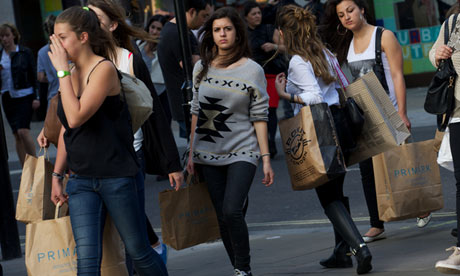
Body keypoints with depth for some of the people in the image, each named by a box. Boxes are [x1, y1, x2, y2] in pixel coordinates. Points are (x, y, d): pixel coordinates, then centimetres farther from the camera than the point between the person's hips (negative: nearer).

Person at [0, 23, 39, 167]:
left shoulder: (25, 52, -2)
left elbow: (33, 74, -2)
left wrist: (36, 97, -8)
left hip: (24, 96, -4)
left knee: (23, 131, -16)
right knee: (16, 134, 4)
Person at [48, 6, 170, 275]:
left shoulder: (104, 69, -12)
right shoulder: (71, 74, 9)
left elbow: (75, 118, -24)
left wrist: (62, 71, -18)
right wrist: (57, 175, 18)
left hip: (116, 177, -6)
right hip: (81, 180, 6)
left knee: (138, 251, 7)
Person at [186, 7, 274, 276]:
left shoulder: (252, 70, -3)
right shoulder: (202, 67, 7)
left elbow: (259, 118, -3)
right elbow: (196, 112, 12)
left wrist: (266, 159, -7)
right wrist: (191, 154, 10)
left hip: (242, 152, -4)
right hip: (209, 153, 4)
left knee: (232, 211, -19)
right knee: (222, 219, 3)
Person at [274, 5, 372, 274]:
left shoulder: (297, 62, -13)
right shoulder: (326, 54, 11)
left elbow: (315, 97, -21)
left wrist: (287, 95, -19)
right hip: (339, 122, 8)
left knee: (328, 197, -3)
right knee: (336, 190, 18)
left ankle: (359, 246, -19)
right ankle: (342, 251, 23)